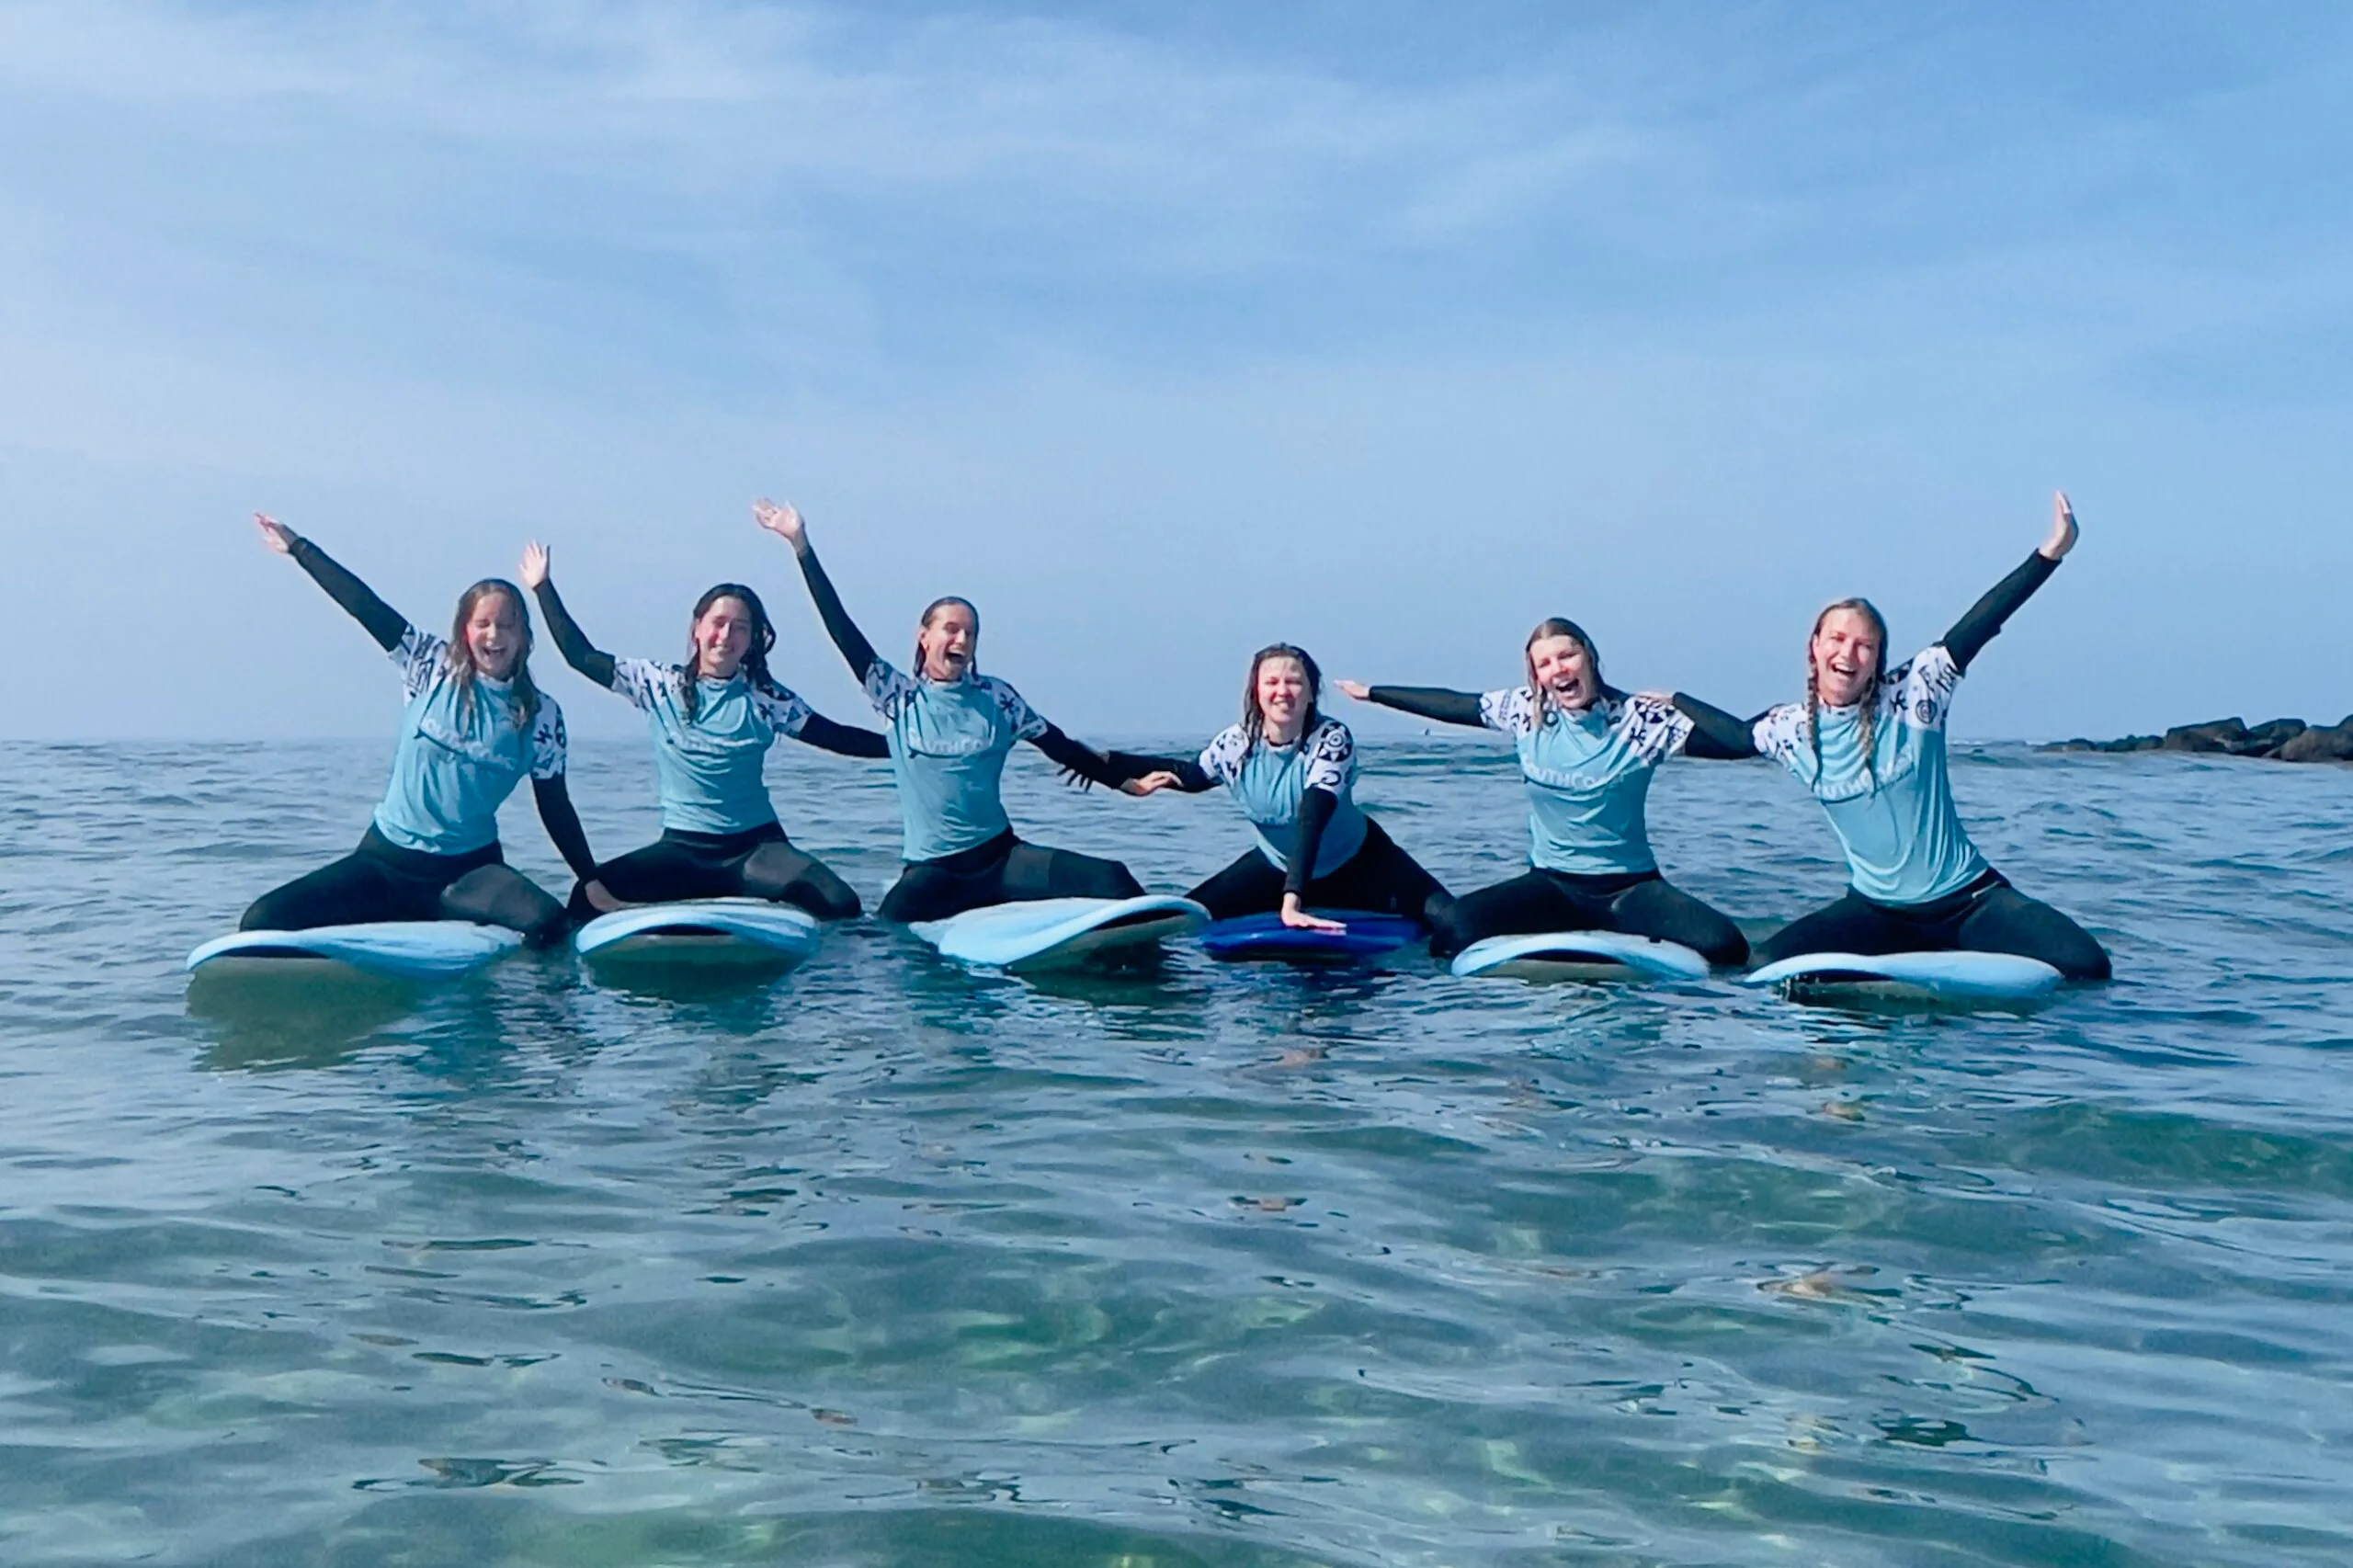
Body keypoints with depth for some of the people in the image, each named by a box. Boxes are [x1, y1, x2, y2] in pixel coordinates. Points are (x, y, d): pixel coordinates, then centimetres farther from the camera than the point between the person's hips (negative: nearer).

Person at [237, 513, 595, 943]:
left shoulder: (542, 715, 0)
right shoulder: (434, 669, 1)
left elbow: (556, 808, 6)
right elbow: (366, 607, -2)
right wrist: (298, 547, -5)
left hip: (469, 869, 0)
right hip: (385, 859, 1)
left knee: (548, 921, -32)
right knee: (263, 921, -16)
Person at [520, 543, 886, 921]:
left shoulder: (766, 698, 2)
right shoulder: (658, 684, 3)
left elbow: (836, 737, 2)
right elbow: (581, 657, 8)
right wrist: (544, 588, 5)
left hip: (755, 845, 0)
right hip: (682, 848, 0)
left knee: (840, 905, -26)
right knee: (588, 899, -24)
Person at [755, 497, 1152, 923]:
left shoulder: (996, 697, 6)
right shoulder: (896, 696, 2)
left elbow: (1061, 748, 14)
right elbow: (841, 628, -3)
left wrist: (1129, 783, 15)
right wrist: (801, 545, -8)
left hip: (1001, 857, 1)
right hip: (933, 871, -1)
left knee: (1111, 880, -19)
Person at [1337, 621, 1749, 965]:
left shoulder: (1639, 718, -9)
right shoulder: (1524, 711, 0)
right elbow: (1452, 704, 11)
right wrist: (1371, 693, 16)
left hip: (1630, 886, -2)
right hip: (1550, 885, 2)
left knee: (1725, 946, -26)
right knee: (1452, 932, -24)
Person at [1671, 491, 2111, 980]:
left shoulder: (1912, 697, -11)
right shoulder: (1792, 730, -1)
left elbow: (1974, 629, -19)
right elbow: (1737, 734, 21)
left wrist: (2049, 554, -28)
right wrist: (1674, 700, 25)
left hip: (1968, 897, -2)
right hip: (1877, 910, 3)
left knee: (2084, 964, -20)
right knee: (1768, 967, -19)